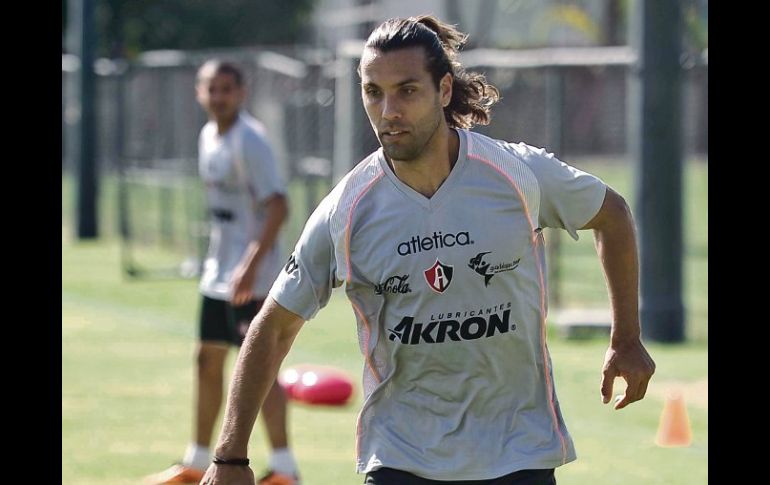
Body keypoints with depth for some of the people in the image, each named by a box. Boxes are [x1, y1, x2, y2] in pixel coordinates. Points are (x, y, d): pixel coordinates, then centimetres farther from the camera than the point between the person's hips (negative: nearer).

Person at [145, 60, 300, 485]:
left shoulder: (249, 141, -16)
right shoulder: (208, 136, 11)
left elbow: (277, 207, -22)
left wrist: (251, 264, -28)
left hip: (251, 276, -9)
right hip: (218, 271, 9)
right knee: (208, 361, 13)